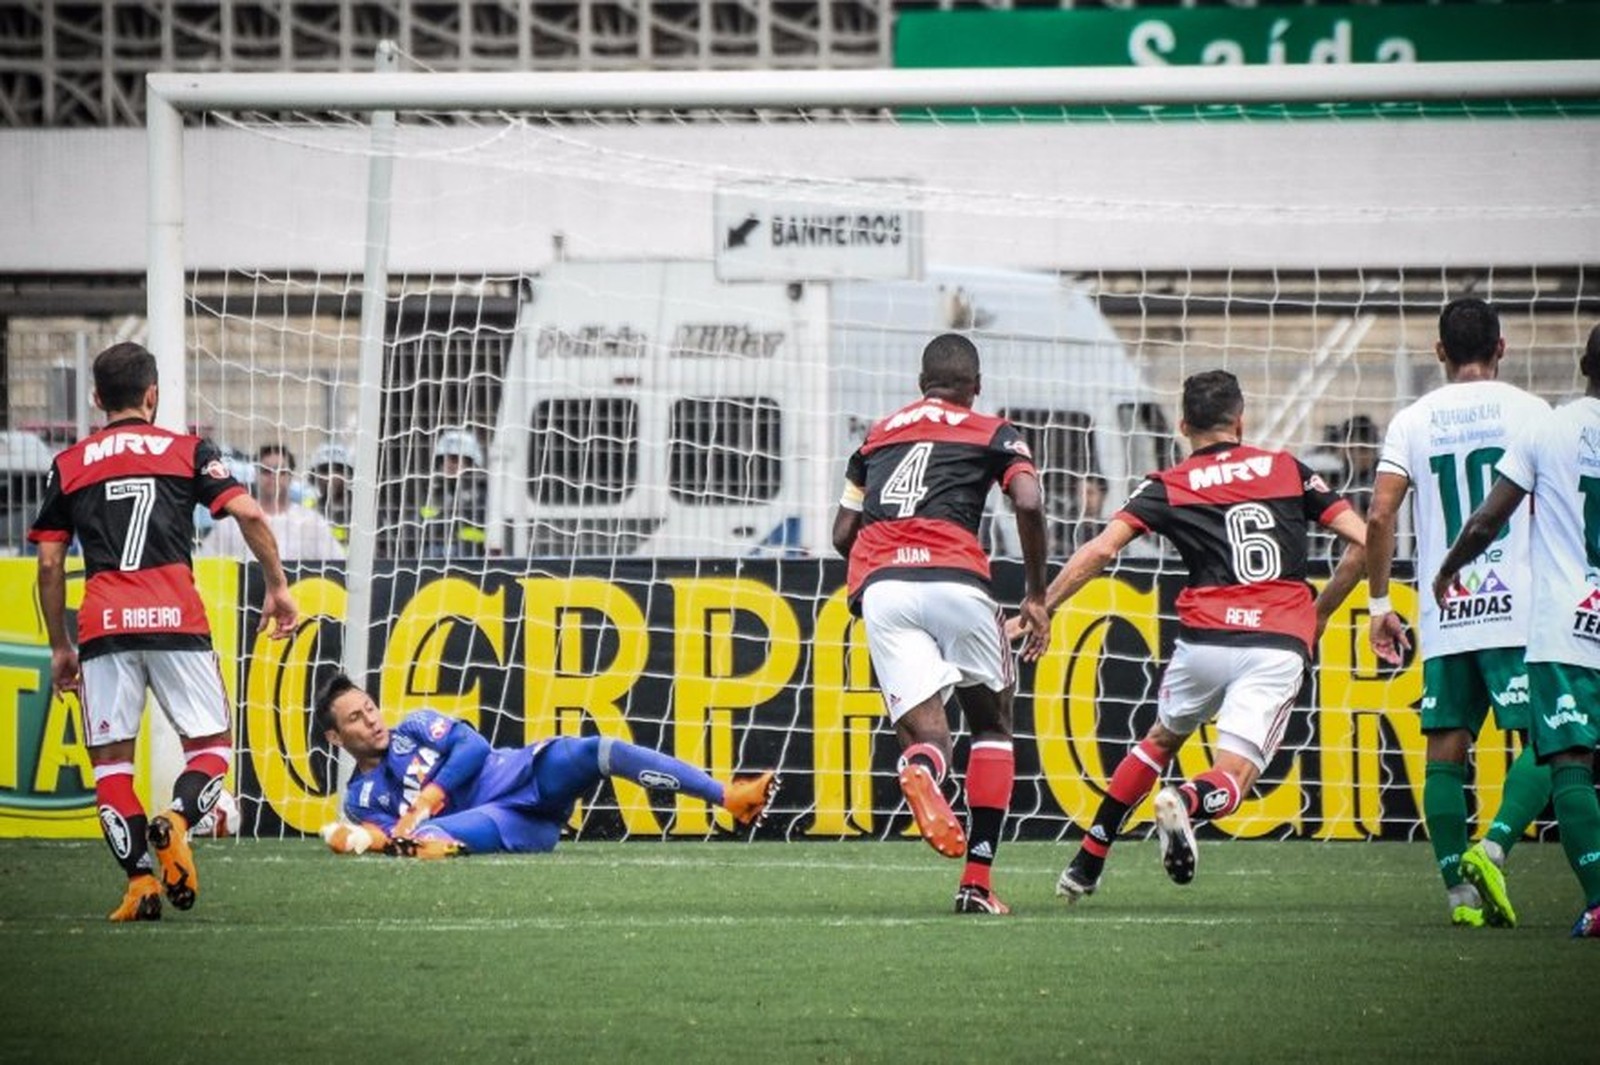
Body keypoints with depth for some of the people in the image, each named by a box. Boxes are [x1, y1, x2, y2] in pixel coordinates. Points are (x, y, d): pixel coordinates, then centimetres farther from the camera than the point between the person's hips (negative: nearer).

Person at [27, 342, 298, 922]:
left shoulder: (68, 466, 15)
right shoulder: (188, 452, 11)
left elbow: (49, 564, 12)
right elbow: (248, 514, -1)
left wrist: (59, 646, 20)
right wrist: (278, 586, 9)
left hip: (103, 626, 1)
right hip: (176, 618, -1)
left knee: (110, 758, 7)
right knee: (211, 744, 9)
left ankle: (140, 879, -7)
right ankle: (176, 819, -21)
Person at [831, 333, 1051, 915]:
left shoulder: (877, 436, 27)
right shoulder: (993, 434, 15)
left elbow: (843, 534, 24)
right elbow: (1029, 504, -3)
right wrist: (1036, 595, 5)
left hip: (878, 586, 2)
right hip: (954, 579, -2)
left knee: (926, 731, 1)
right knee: (993, 723, 17)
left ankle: (921, 769, -40)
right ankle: (978, 880, 6)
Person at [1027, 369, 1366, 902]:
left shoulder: (1168, 487, 11)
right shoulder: (1289, 470, 16)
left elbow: (1100, 550, -2)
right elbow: (1362, 540, 12)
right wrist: (1321, 613, 23)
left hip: (1205, 638, 1)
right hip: (1279, 647, -1)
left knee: (1162, 740, 26)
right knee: (1232, 777, 0)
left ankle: (1087, 864, 24)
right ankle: (1187, 801, -36)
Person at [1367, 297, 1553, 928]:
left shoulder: (1413, 421, 6)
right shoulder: (1530, 412, 1)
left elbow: (1379, 516, -1)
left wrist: (1379, 603, 7)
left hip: (1443, 616, 3)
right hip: (1518, 610, -3)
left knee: (1446, 751, 7)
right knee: (1542, 742, 1)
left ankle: (1458, 888, 1)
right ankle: (1492, 848, -19)